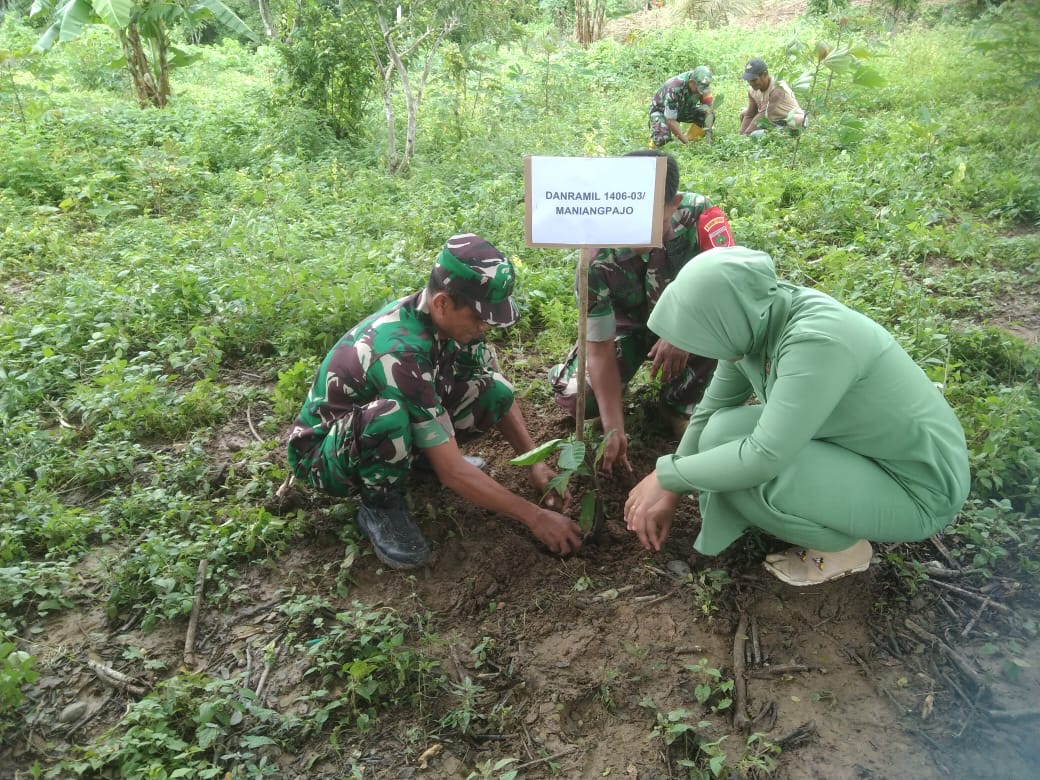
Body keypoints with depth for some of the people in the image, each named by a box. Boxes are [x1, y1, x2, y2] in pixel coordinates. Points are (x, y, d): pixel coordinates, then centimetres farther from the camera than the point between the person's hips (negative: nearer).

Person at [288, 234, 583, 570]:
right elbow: (451, 472, -33)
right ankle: (381, 508, -11)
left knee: (495, 392, -14)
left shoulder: (451, 317, -14)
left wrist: (535, 463, -10)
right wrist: (535, 516, -26)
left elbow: (498, 396, 1)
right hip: (323, 451, -6)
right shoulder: (400, 352, -37)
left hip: (377, 430, 6)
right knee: (390, 416, -41)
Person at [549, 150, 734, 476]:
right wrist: (614, 431, -34)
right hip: (630, 324, -1)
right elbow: (600, 349, -27)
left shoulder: (701, 215, -31)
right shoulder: (597, 258, -30)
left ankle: (679, 403, -7)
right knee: (574, 397, -23)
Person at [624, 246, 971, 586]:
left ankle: (844, 547, 0)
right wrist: (670, 492, 5)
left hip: (916, 486, -8)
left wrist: (664, 476, -21)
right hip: (866, 447, 8)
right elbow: (710, 411, 2)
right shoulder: (752, 320, -8)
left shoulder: (817, 340, -33)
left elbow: (763, 457, -34)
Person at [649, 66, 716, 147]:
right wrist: (685, 141, -37)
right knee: (663, 141, -32)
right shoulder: (674, 88, -38)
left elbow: (708, 109, -18)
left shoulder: (703, 85, -23)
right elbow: (671, 120, -35)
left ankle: (689, 139, 0)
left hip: (684, 109, 6)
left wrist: (708, 133, -33)